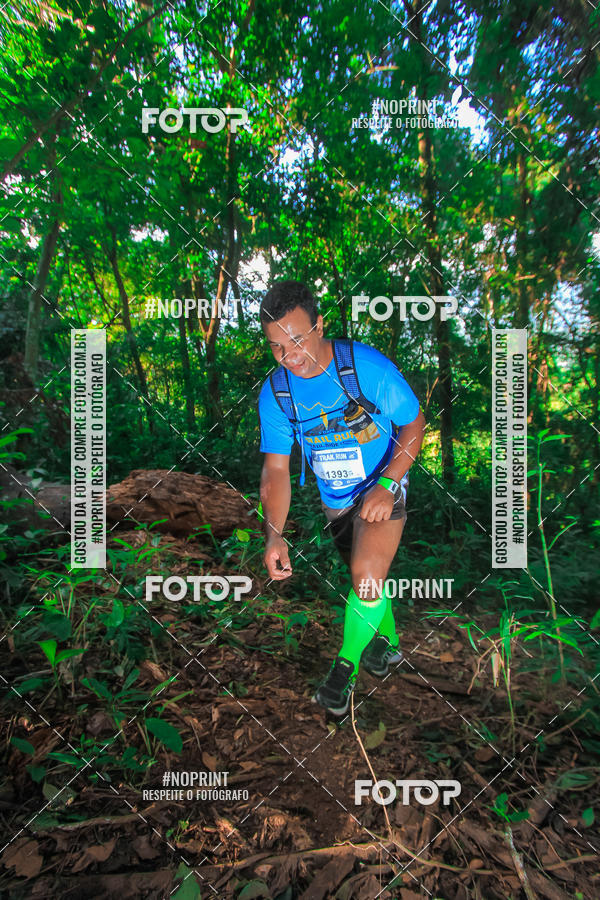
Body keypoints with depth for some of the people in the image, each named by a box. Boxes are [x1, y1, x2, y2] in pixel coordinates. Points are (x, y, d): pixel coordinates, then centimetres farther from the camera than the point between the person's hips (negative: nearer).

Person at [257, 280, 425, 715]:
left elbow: (414, 423, -11)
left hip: (383, 487, -3)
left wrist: (385, 485, -22)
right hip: (334, 499, 4)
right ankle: (388, 641, 48)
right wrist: (274, 535, -22)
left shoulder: (368, 365, -22)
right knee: (366, 577, 18)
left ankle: (347, 664, 8)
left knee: (368, 574, -20)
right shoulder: (274, 393, -13)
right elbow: (275, 470, -10)